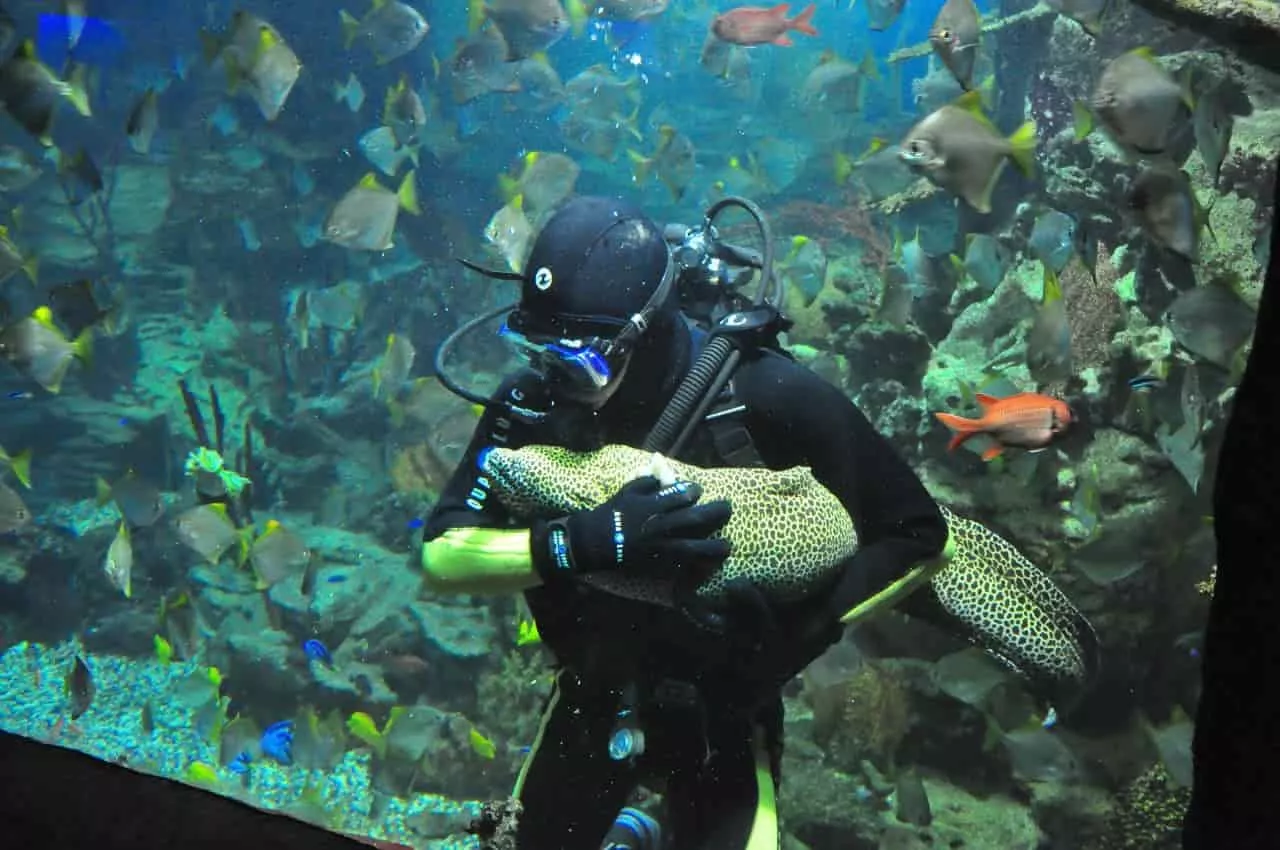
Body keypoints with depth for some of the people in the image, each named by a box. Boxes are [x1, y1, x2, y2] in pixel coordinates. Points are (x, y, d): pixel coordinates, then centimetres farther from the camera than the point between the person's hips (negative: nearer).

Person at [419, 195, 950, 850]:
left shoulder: (766, 397, -24)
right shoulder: (533, 402, -18)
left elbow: (916, 535, -17)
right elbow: (440, 558, -24)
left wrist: (794, 638, -29)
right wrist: (583, 542, -39)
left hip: (724, 704, -2)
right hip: (593, 694, 3)